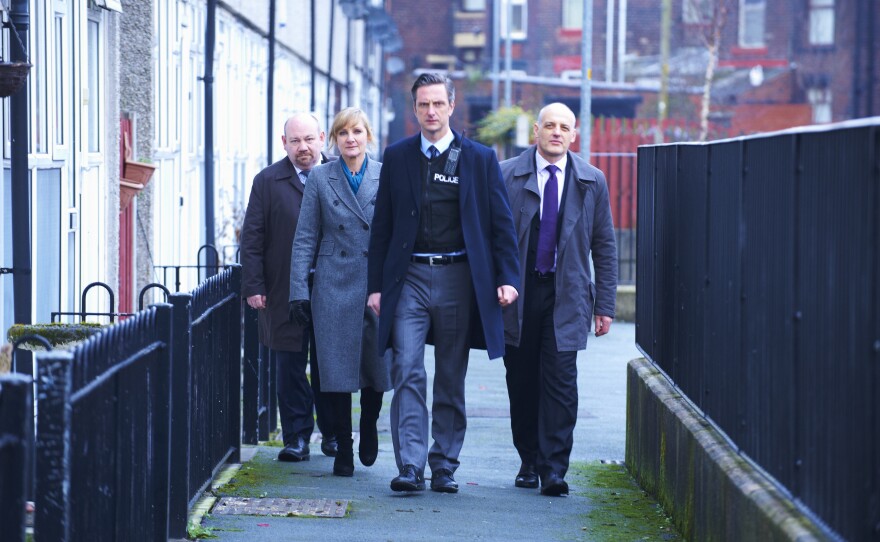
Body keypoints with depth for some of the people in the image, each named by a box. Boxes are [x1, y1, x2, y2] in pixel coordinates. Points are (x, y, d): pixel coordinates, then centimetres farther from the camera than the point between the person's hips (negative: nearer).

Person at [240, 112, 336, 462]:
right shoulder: (268, 181, 4)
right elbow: (252, 238, 2)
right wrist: (254, 286, -6)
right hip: (284, 293, 0)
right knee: (290, 368, 1)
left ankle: (332, 434, 20)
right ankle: (296, 437, 7)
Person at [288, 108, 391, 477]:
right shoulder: (320, 179, 4)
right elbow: (305, 239, 4)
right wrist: (298, 292, -2)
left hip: (379, 287, 0)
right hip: (334, 287, 0)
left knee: (377, 366, 3)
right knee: (337, 369, -1)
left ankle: (369, 429, 31)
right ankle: (343, 449, 10)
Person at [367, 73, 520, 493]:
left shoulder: (480, 159, 4)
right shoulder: (397, 157, 8)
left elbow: (501, 222, 5)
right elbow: (382, 225, 9)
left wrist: (507, 278, -4)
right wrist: (376, 285, 5)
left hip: (459, 279, 0)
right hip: (410, 278, 0)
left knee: (451, 379, 6)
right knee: (407, 372, -10)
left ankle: (444, 466, 14)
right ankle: (410, 467, -11)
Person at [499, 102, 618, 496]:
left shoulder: (591, 182, 6)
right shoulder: (505, 176, 2)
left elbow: (604, 246, 9)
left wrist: (605, 304, 5)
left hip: (566, 296, 0)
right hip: (517, 295, 0)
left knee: (560, 382, -9)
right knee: (522, 383, 7)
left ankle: (554, 470, -7)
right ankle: (529, 463, 21)